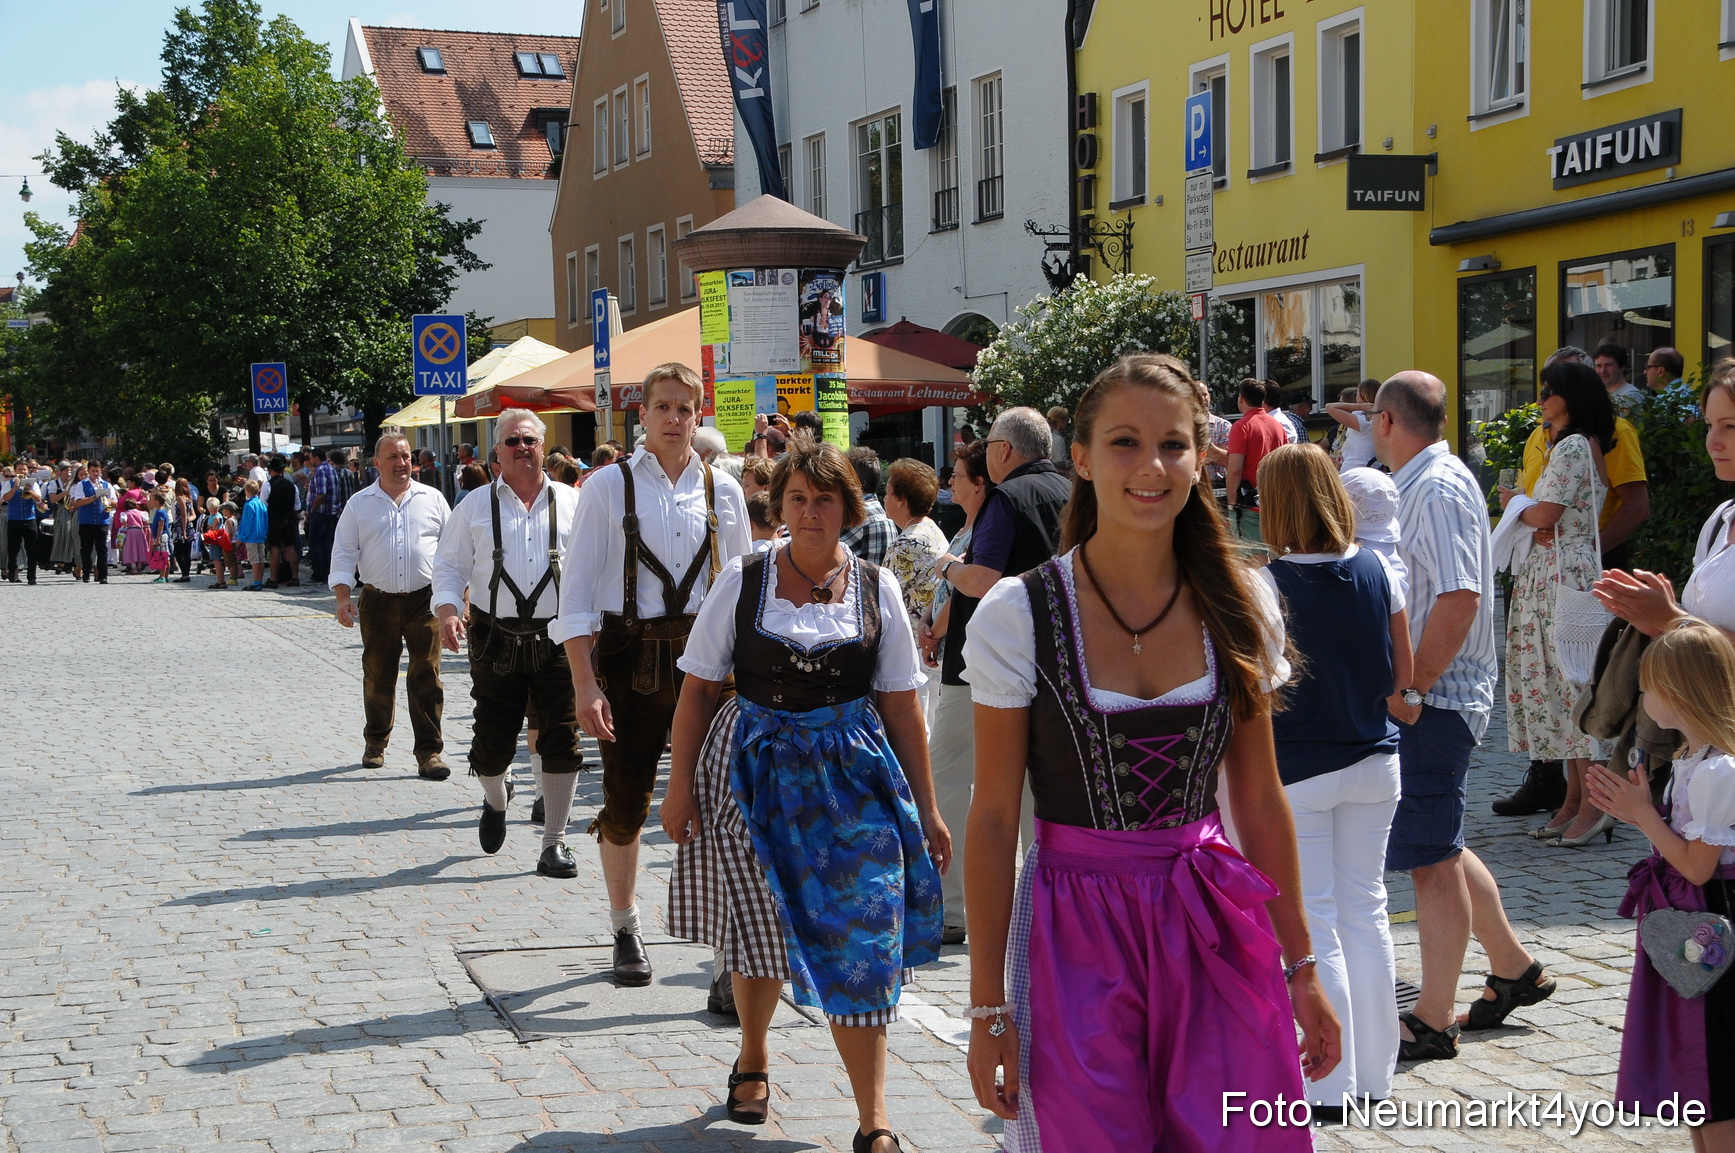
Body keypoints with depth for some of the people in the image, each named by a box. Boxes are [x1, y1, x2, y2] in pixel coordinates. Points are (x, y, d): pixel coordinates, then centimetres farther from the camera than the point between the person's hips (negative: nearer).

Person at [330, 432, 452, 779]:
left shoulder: (432, 500, 8)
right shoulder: (359, 504, 6)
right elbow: (344, 554, 4)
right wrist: (343, 597, -8)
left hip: (424, 600, -1)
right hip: (378, 603, 1)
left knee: (426, 676, -4)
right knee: (377, 677, 9)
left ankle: (429, 751, 0)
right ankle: (375, 743, 27)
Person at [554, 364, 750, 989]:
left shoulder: (723, 491, 6)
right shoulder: (609, 486, 0)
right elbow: (577, 592, -3)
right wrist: (585, 684, -11)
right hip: (628, 656, -1)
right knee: (625, 803, 9)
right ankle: (625, 930, 31)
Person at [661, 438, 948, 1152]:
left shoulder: (876, 587, 2)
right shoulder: (743, 582, -1)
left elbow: (901, 704, 4)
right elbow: (699, 690, 2)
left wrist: (926, 809, 4)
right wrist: (680, 785, -3)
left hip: (853, 774, 0)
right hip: (756, 770, 0)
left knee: (862, 942, -5)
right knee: (760, 930, 10)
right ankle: (753, 1062, 38)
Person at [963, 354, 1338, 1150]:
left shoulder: (1241, 610, 1)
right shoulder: (1019, 616, -9)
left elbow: (1259, 800, 9)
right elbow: (993, 820, -5)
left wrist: (1300, 968, 11)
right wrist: (988, 1008, -5)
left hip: (1211, 927, 3)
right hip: (1075, 934, -2)